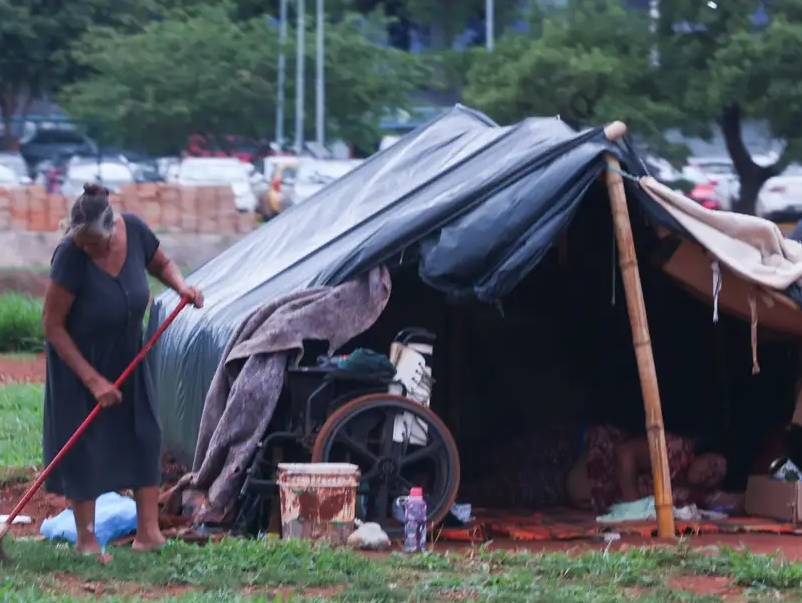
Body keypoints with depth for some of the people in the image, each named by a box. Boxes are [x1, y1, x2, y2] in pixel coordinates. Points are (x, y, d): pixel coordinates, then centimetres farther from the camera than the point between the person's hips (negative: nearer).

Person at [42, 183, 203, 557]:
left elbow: (161, 264, 6)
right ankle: (86, 538, 7)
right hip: (78, 358, -5)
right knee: (82, 444, -3)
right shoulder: (70, 259, -31)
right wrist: (92, 379, -22)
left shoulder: (134, 232, -18)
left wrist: (181, 286, -17)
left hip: (126, 355, 5)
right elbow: (53, 326, -24)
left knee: (143, 434, 0)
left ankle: (148, 531, 2)